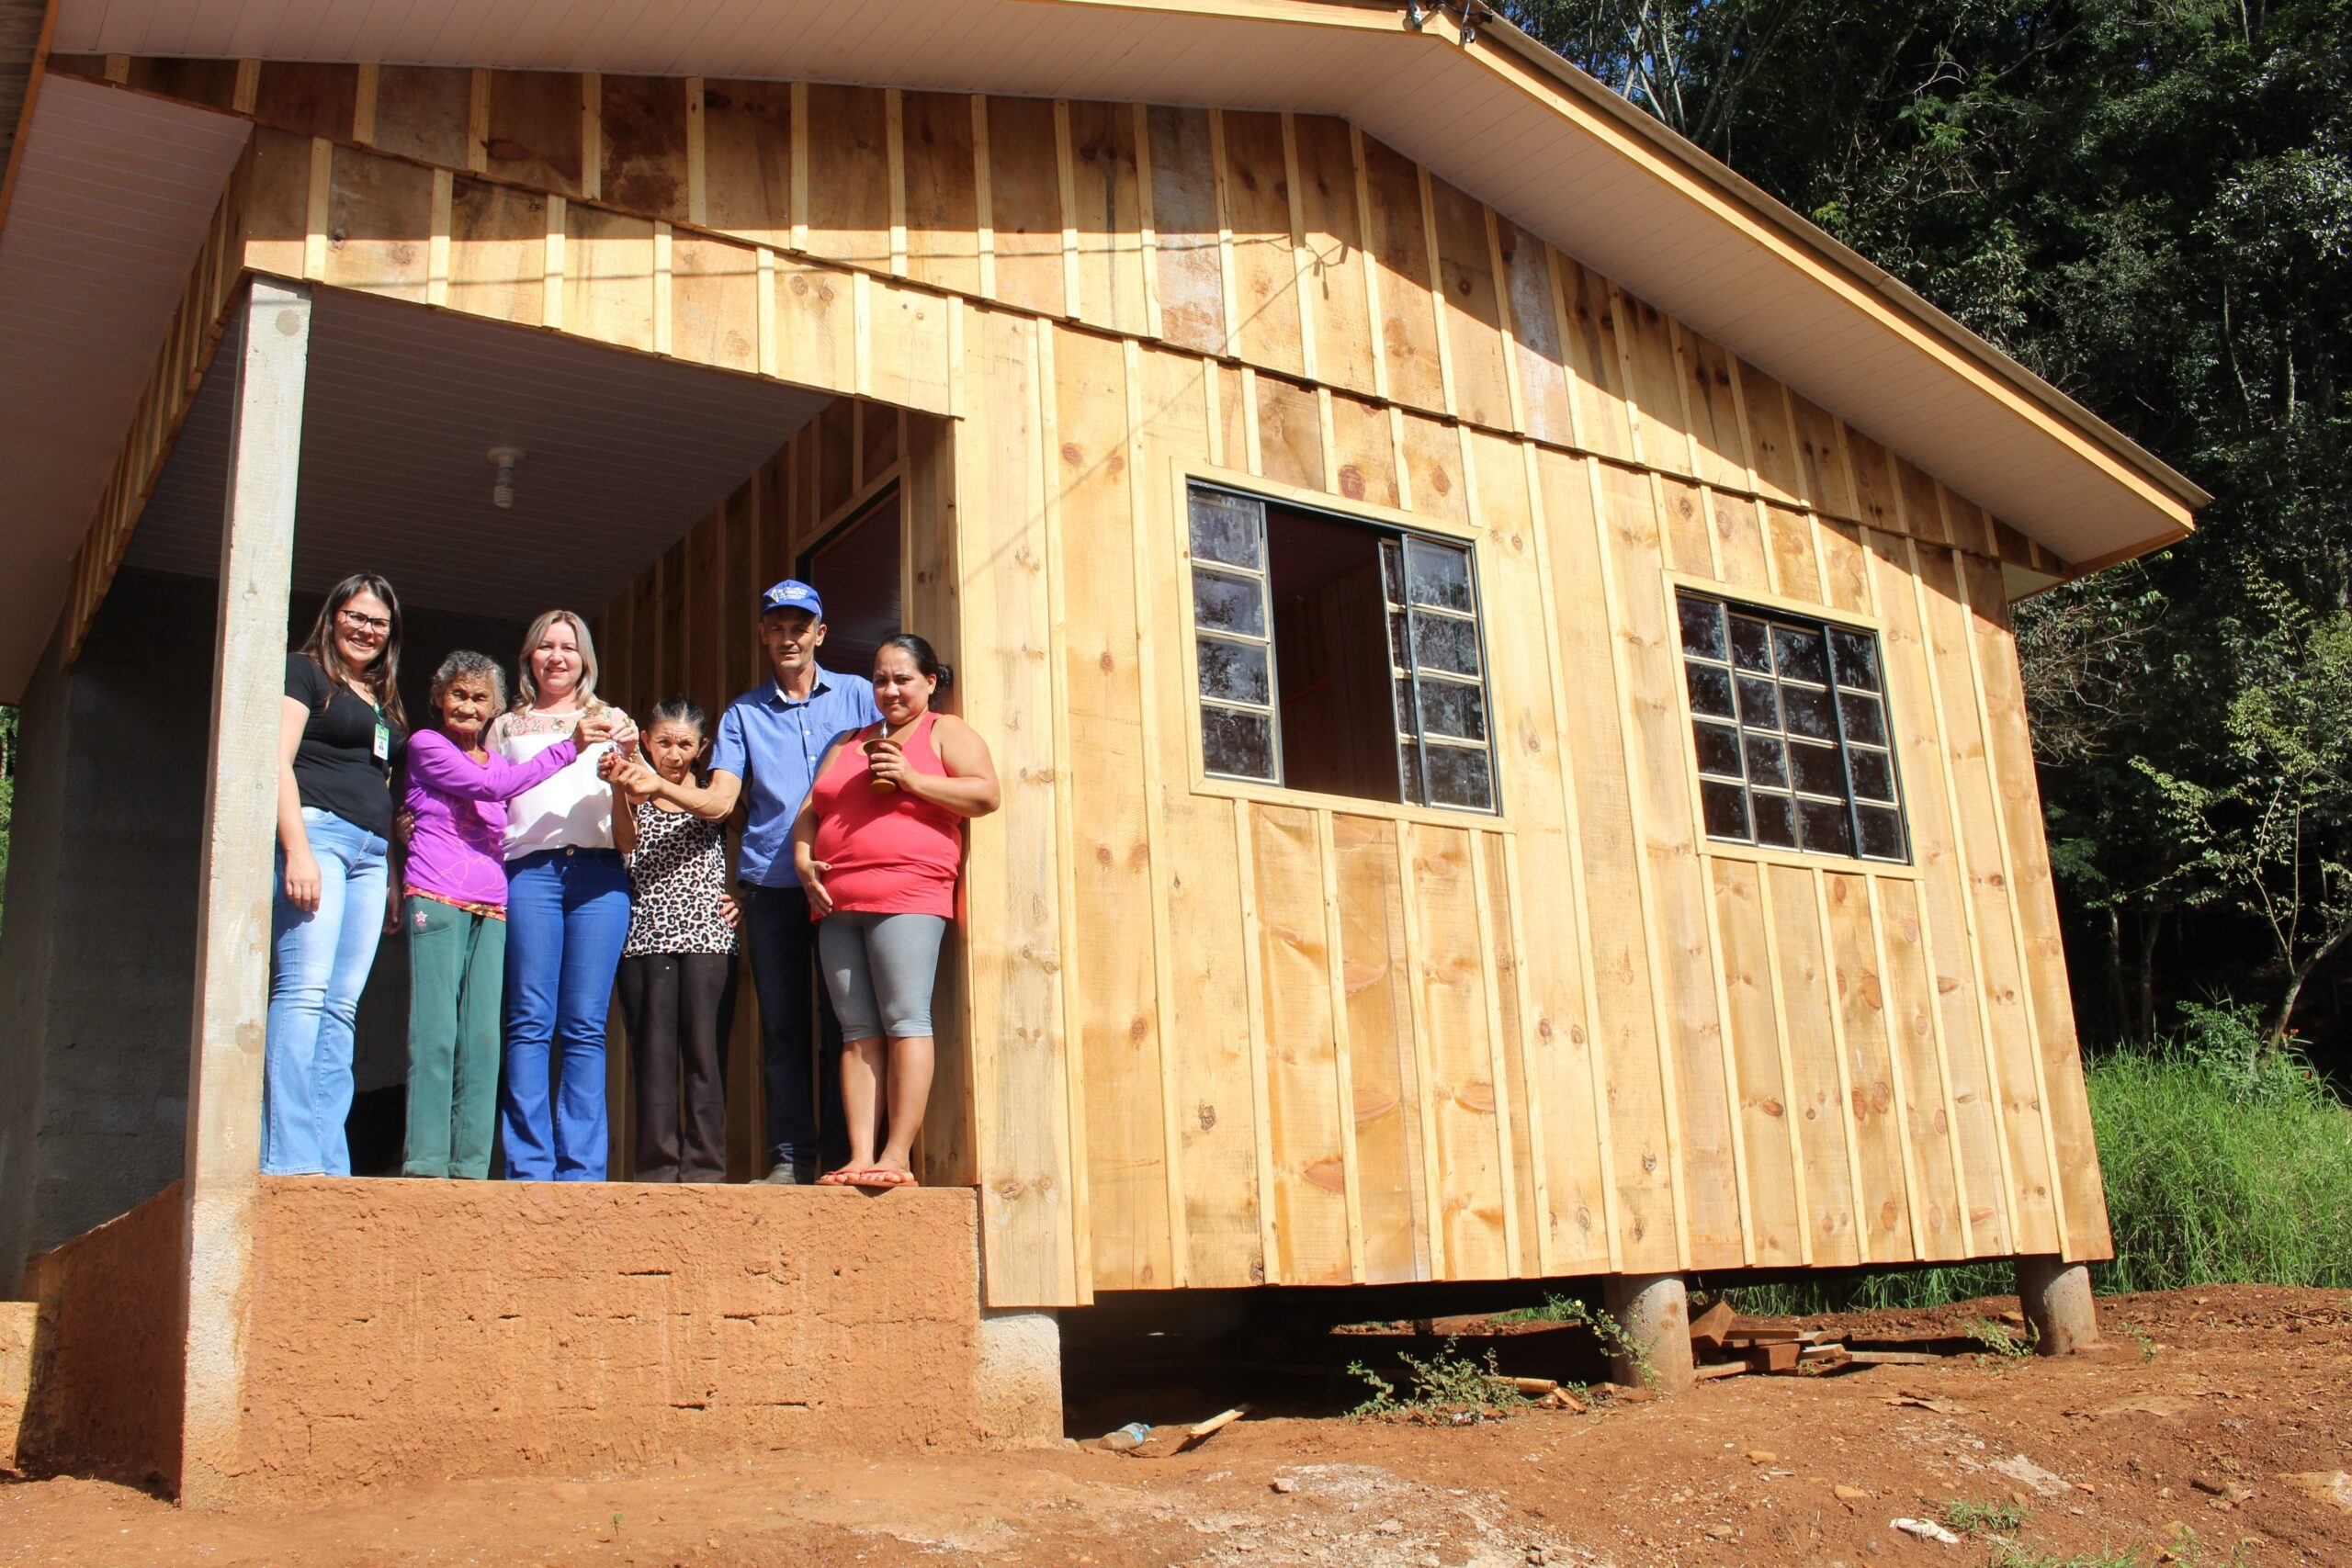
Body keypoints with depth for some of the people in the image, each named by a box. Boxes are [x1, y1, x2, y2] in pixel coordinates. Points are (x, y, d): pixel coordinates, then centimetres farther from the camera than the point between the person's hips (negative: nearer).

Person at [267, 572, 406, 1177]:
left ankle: (329, 1162, -3)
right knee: (304, 990, -17)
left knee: (341, 1008, 1)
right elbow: (278, 762, -5)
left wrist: (393, 880, 18)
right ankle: (290, 1160, -22)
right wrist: (297, 851, -17)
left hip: (370, 854, 7)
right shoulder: (304, 672, 6)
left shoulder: (385, 703, 27)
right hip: (315, 831, -7)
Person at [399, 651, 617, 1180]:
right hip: (436, 897, -5)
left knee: (482, 1037, -1)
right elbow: (490, 787, -8)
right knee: (435, 1030, -10)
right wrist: (567, 747, -9)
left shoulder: (498, 762, 25)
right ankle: (425, 1160, -9)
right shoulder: (425, 745, 7)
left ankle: (470, 1164, 0)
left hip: (490, 907, 5)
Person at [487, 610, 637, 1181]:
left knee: (585, 1027, -4)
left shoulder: (609, 721, 21)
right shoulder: (506, 727, 23)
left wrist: (629, 754, -12)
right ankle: (529, 1166, -7)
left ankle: (582, 1168, -5)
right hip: (528, 871, 0)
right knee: (530, 1022, -8)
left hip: (599, 874, 0)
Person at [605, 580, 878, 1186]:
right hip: (771, 886, 2)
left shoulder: (857, 695, 10)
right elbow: (719, 799, 4)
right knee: (782, 1025, 2)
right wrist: (659, 785, -15)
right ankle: (790, 1155, 6)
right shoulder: (743, 713, 14)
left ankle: (843, 1154, 2)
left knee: (842, 1021, -3)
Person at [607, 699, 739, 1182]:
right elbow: (627, 843, -8)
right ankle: (657, 1164, 3)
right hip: (646, 938, 1)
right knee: (652, 1051, -1)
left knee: (704, 1049, -4)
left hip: (707, 938, 0)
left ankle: (704, 1163, -1)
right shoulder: (638, 796, 11)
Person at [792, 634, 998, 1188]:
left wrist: (910, 778, -9)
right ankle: (859, 1158, -5)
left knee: (905, 1022, -13)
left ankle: (898, 1157, -15)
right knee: (858, 1031, -1)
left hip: (907, 896, -5)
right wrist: (804, 861, 5)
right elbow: (809, 812, 24)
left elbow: (985, 794, -3)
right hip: (838, 904, 6)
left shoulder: (946, 732, 11)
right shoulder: (848, 744, 28)